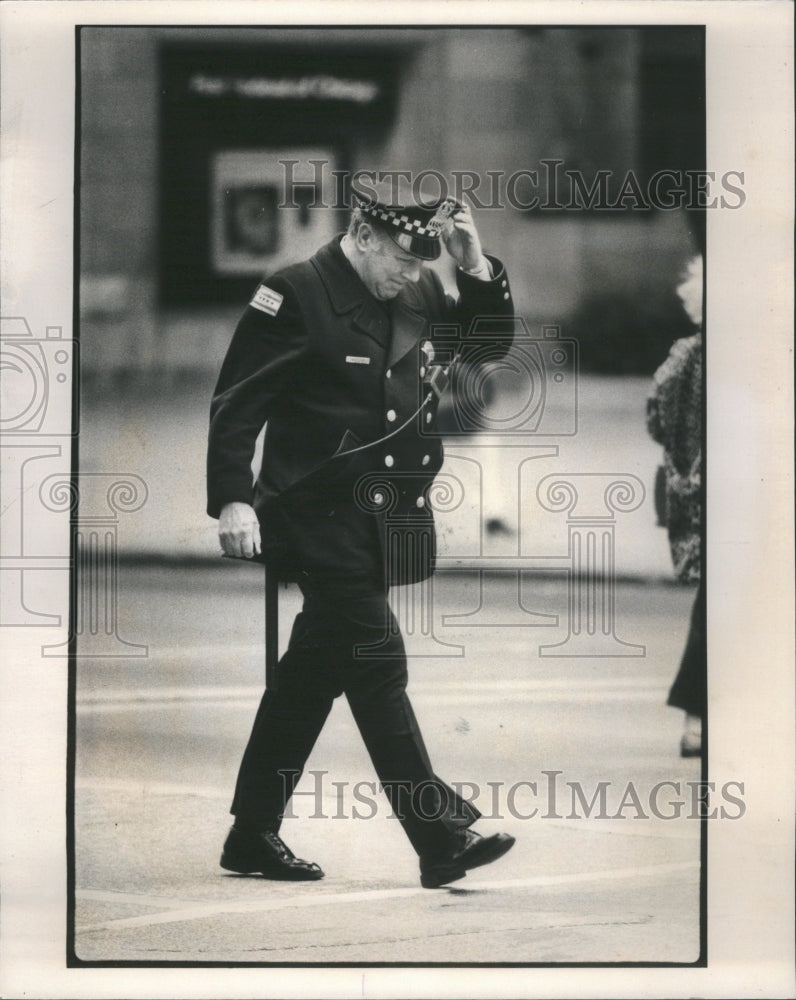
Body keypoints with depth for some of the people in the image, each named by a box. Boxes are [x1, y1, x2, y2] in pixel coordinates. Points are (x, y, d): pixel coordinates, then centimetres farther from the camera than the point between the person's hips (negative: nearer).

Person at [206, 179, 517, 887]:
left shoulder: (419, 297, 10)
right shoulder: (296, 295, -11)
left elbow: (494, 342, 17)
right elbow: (237, 403, -12)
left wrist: (476, 265, 1)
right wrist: (233, 500, -20)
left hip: (384, 522, 8)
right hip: (324, 520, -8)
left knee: (313, 671, 13)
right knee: (378, 668, -8)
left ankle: (253, 837, 21)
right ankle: (443, 840, -8)